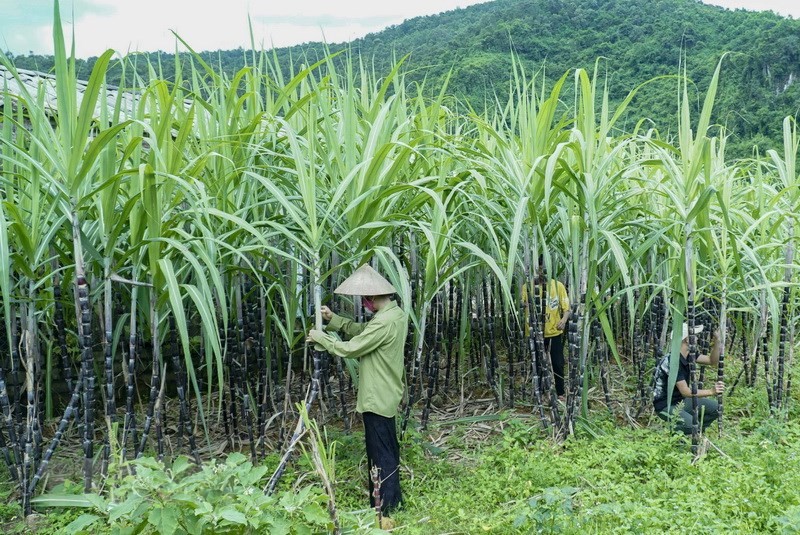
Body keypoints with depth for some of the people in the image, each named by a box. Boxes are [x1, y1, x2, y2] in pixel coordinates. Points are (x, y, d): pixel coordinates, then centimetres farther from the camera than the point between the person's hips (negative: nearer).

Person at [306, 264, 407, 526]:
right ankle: (392, 501, 32)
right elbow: (361, 331, 15)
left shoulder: (384, 322, -25)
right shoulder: (395, 313, 7)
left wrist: (321, 337, -6)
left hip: (377, 398, -10)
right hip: (385, 395, 10)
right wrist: (333, 319, 5)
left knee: (382, 455, -1)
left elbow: (351, 348, -20)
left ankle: (385, 510, 9)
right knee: (385, 451, 20)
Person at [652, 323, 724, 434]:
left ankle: (693, 432, 13)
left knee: (715, 408, -1)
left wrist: (716, 341, -9)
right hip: (665, 405, -9)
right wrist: (711, 392, -32)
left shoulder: (688, 354, 0)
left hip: (680, 400, 9)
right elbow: (685, 392, -28)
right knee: (692, 426, -29)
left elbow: (712, 361, 4)